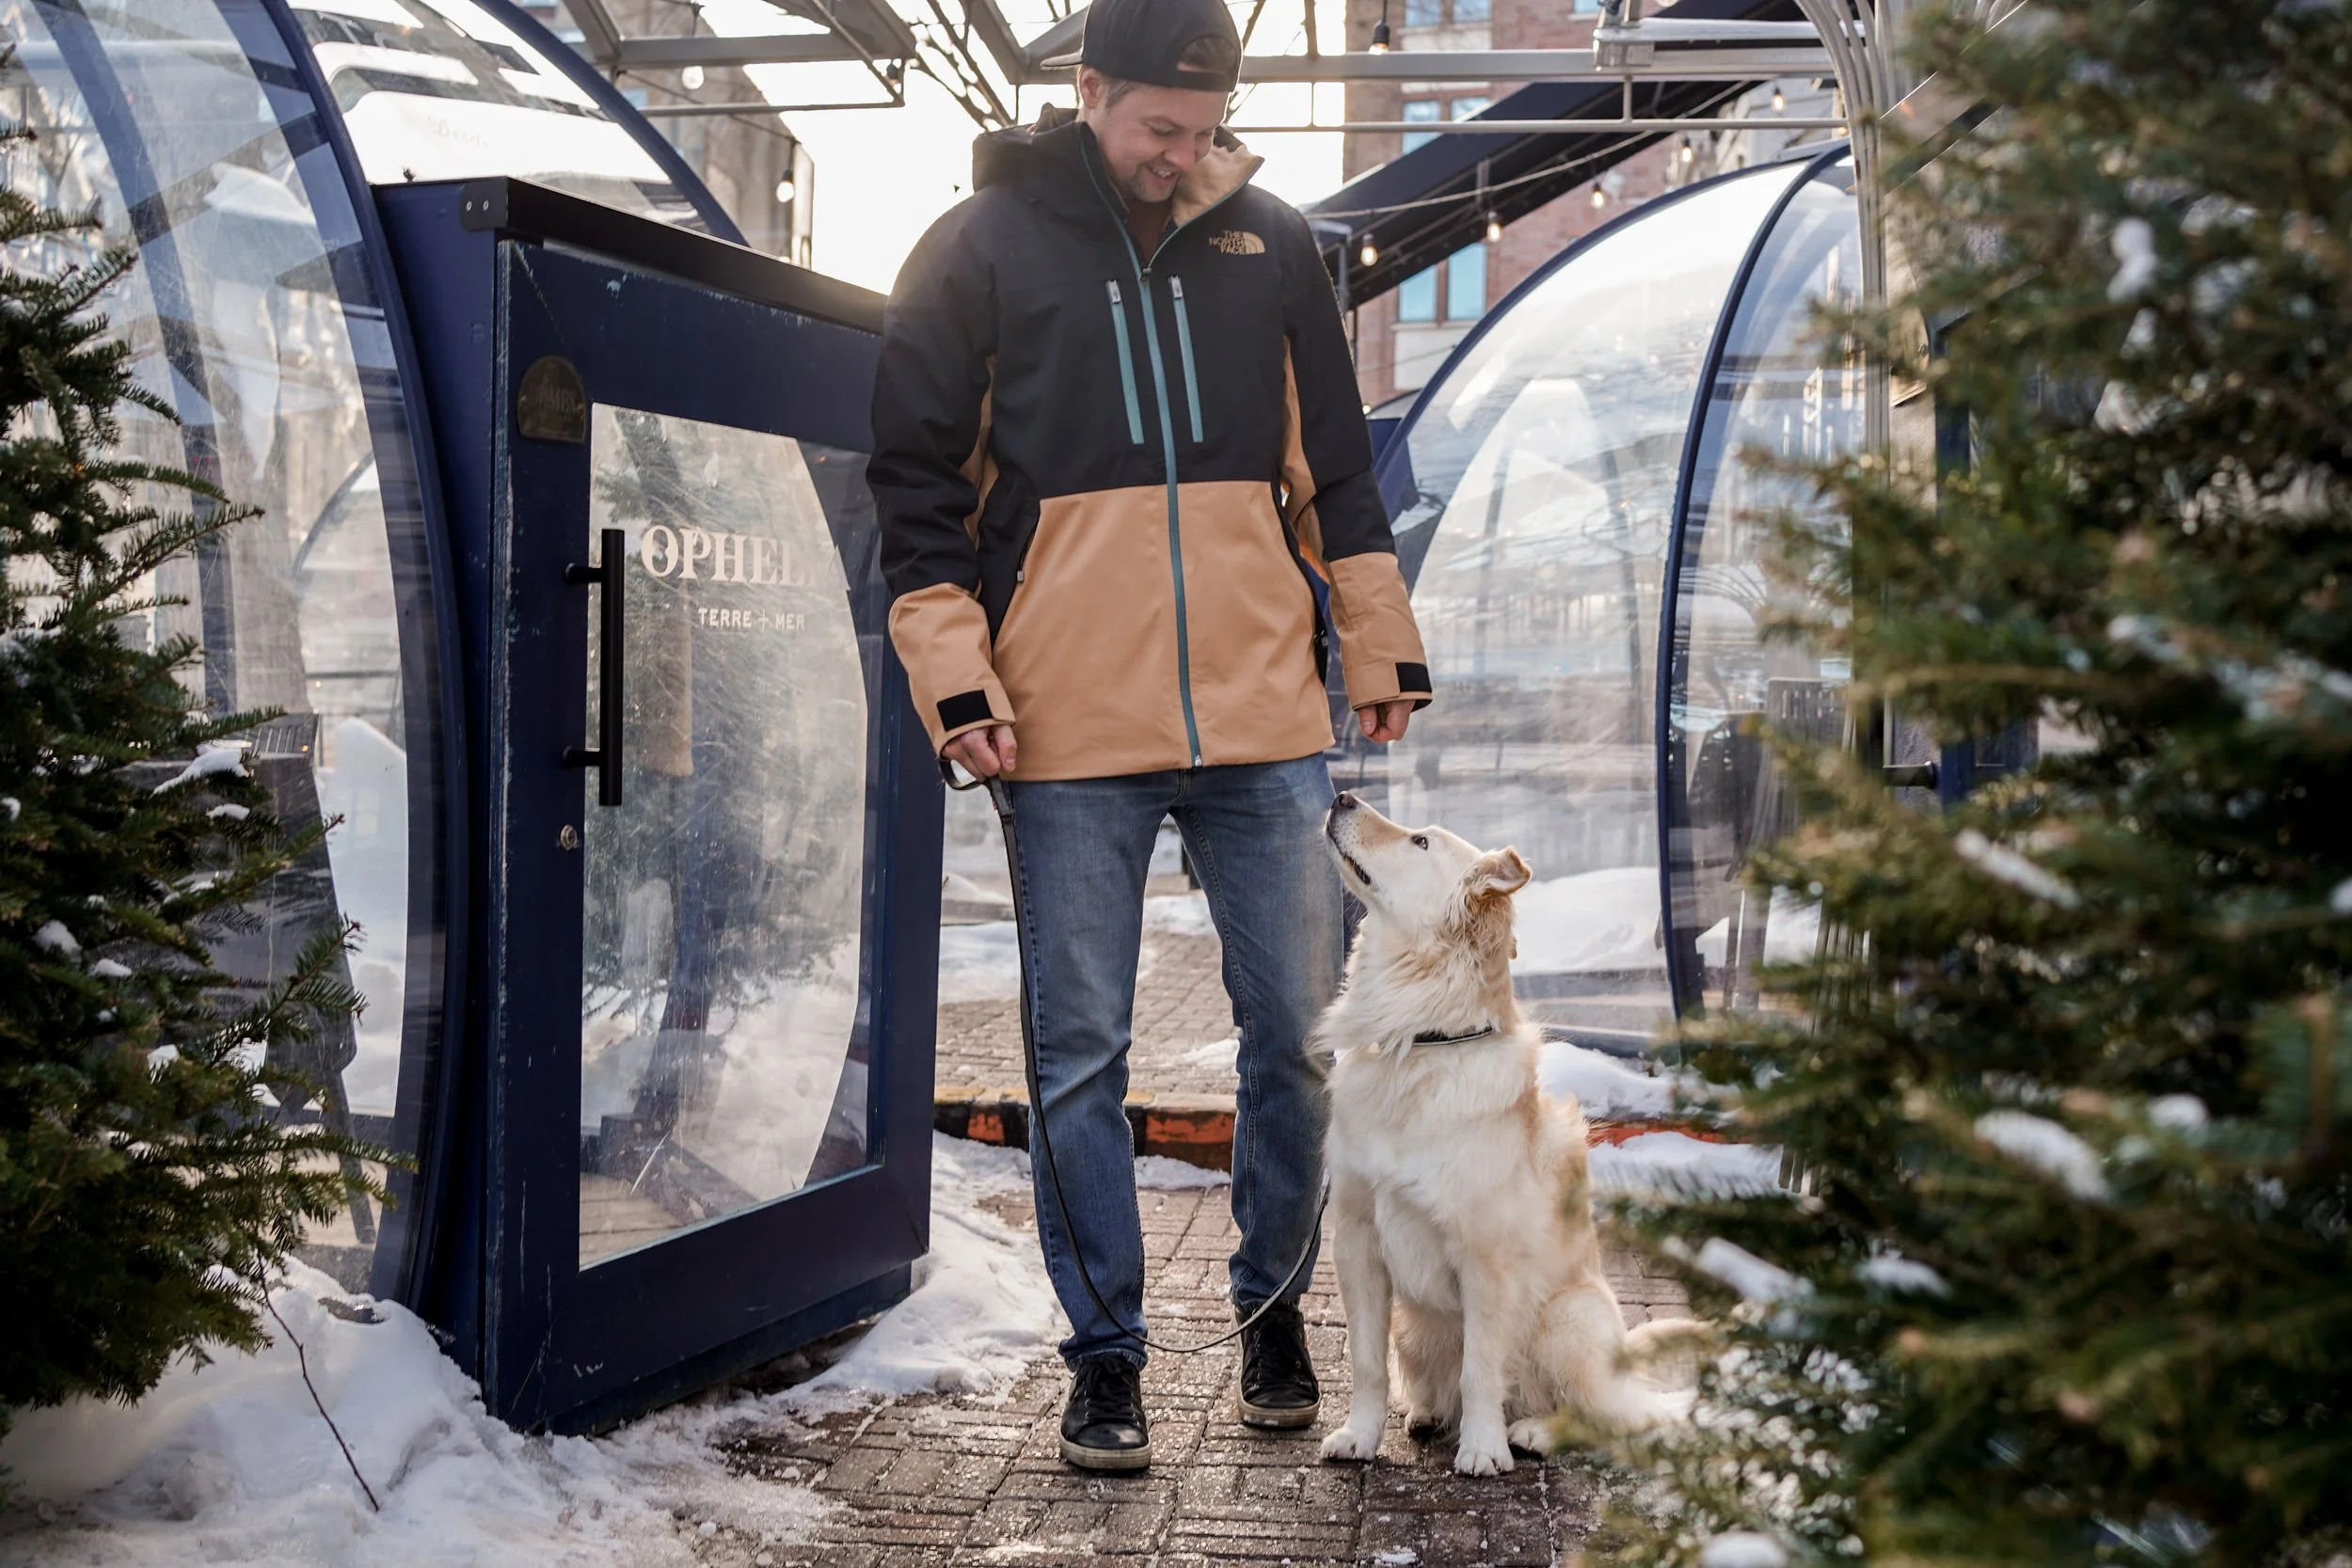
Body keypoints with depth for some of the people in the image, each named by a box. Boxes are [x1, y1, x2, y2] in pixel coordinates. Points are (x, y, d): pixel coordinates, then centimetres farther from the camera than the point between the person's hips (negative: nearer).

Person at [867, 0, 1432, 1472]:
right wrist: (954, 673, -5)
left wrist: (1380, 638, 13)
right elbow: (918, 476, 3)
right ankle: (1107, 1355, 16)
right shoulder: (979, 248, 2)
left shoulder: (1270, 243, 10)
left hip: (1266, 713, 2)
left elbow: (1336, 460, 17)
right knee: (1082, 1054, 4)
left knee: (1299, 1029, 6)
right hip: (1071, 728, -2)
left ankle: (1275, 1312, 26)